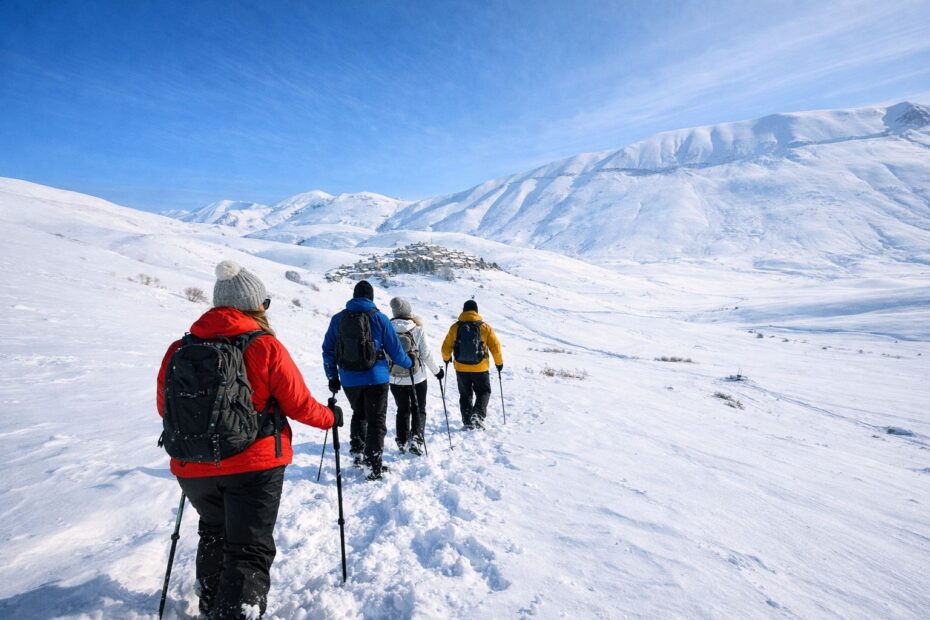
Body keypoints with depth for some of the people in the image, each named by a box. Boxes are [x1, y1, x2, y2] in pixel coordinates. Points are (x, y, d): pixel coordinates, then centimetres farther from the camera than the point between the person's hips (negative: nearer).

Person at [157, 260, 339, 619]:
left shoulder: (179, 349, -3)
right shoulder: (266, 347, -14)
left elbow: (164, 408, 9)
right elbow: (299, 405, -10)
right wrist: (331, 417, 10)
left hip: (193, 468, 5)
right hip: (254, 465, -5)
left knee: (214, 534, 30)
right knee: (250, 551, 8)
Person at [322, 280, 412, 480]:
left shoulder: (338, 319, 2)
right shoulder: (379, 318, -6)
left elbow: (328, 350, 5)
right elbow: (394, 349, -2)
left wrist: (332, 377, 13)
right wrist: (409, 364, 16)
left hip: (349, 380, 3)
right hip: (376, 378, -3)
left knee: (358, 415, 25)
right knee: (376, 420, 5)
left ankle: (357, 452, 22)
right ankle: (374, 465, 3)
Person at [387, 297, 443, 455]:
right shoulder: (418, 329, -13)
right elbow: (426, 354, -10)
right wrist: (437, 371, 4)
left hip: (395, 379, 2)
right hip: (417, 378, -2)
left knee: (402, 410, 19)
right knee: (419, 410, 13)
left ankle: (402, 442, 22)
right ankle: (416, 438, -3)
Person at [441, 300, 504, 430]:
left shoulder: (455, 327, -5)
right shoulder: (484, 327, -6)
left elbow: (446, 347, 0)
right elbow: (495, 346, -4)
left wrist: (446, 358, 21)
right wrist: (499, 362, 10)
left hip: (461, 368, 1)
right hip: (480, 368, -1)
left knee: (465, 395, 16)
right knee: (483, 392, 15)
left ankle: (468, 421, 16)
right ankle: (478, 414, -5)